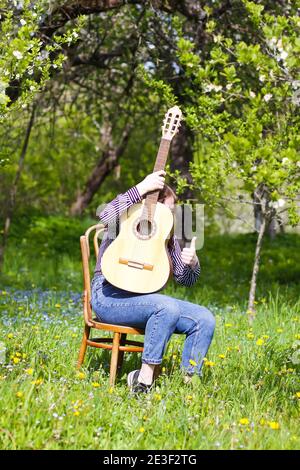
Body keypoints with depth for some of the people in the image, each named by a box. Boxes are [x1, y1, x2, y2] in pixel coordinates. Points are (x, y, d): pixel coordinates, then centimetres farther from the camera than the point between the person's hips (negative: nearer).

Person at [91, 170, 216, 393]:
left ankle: (188, 381, -8)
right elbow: (106, 216, -29)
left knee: (204, 318, -11)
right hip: (110, 296, -7)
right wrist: (141, 188, -28)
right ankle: (145, 379, -27)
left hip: (145, 299, 7)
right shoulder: (126, 222, -1)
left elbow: (186, 280, 16)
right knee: (168, 307, -35)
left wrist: (192, 263, -8)